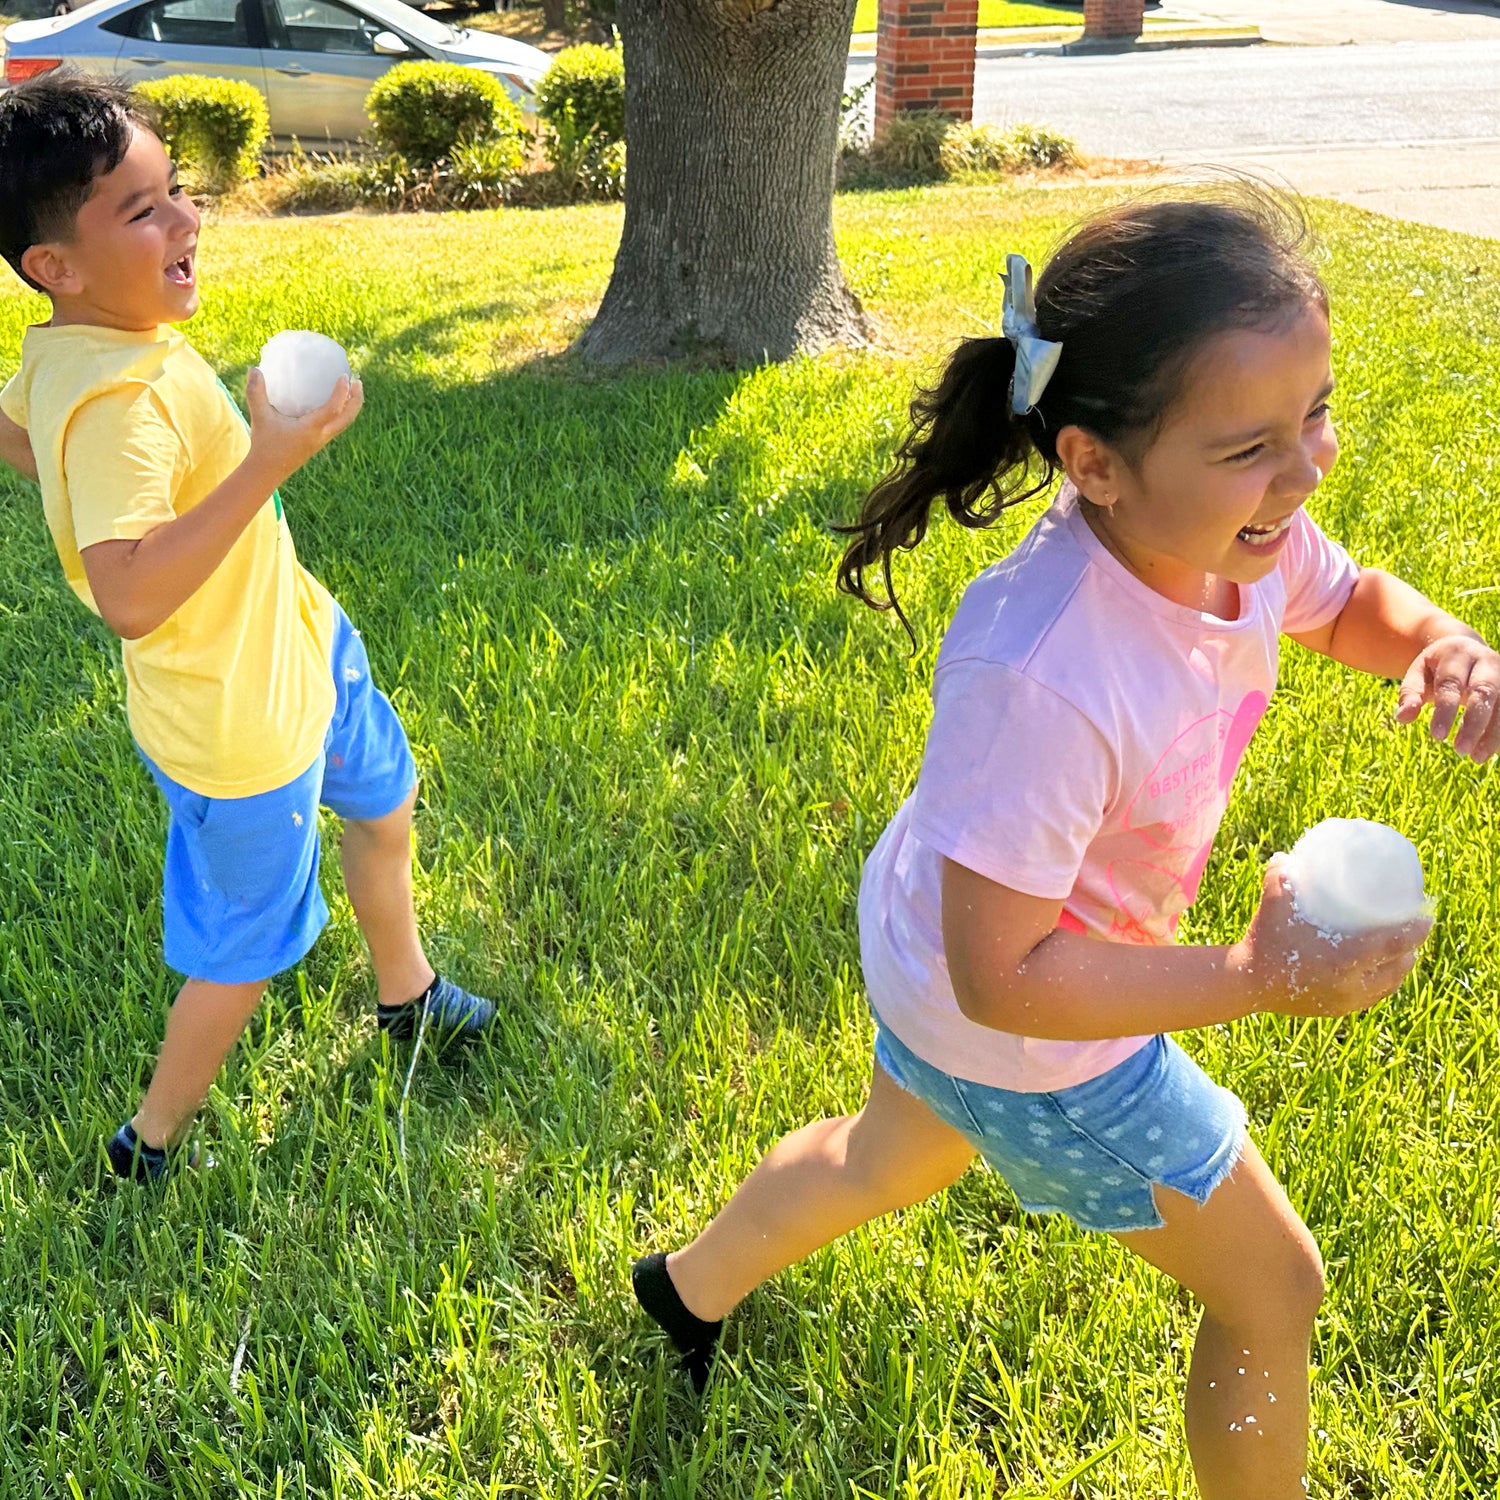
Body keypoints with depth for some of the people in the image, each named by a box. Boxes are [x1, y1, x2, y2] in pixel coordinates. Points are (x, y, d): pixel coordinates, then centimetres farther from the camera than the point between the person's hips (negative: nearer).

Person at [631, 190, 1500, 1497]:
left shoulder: (1236, 526, -18)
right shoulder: (1040, 679, -42)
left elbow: (1350, 602, 5)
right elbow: (1006, 977, -34)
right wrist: (1261, 976, -33)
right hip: (1021, 1033, -8)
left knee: (893, 1157, 36)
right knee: (1273, 1291, 12)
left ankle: (694, 1289, 63)